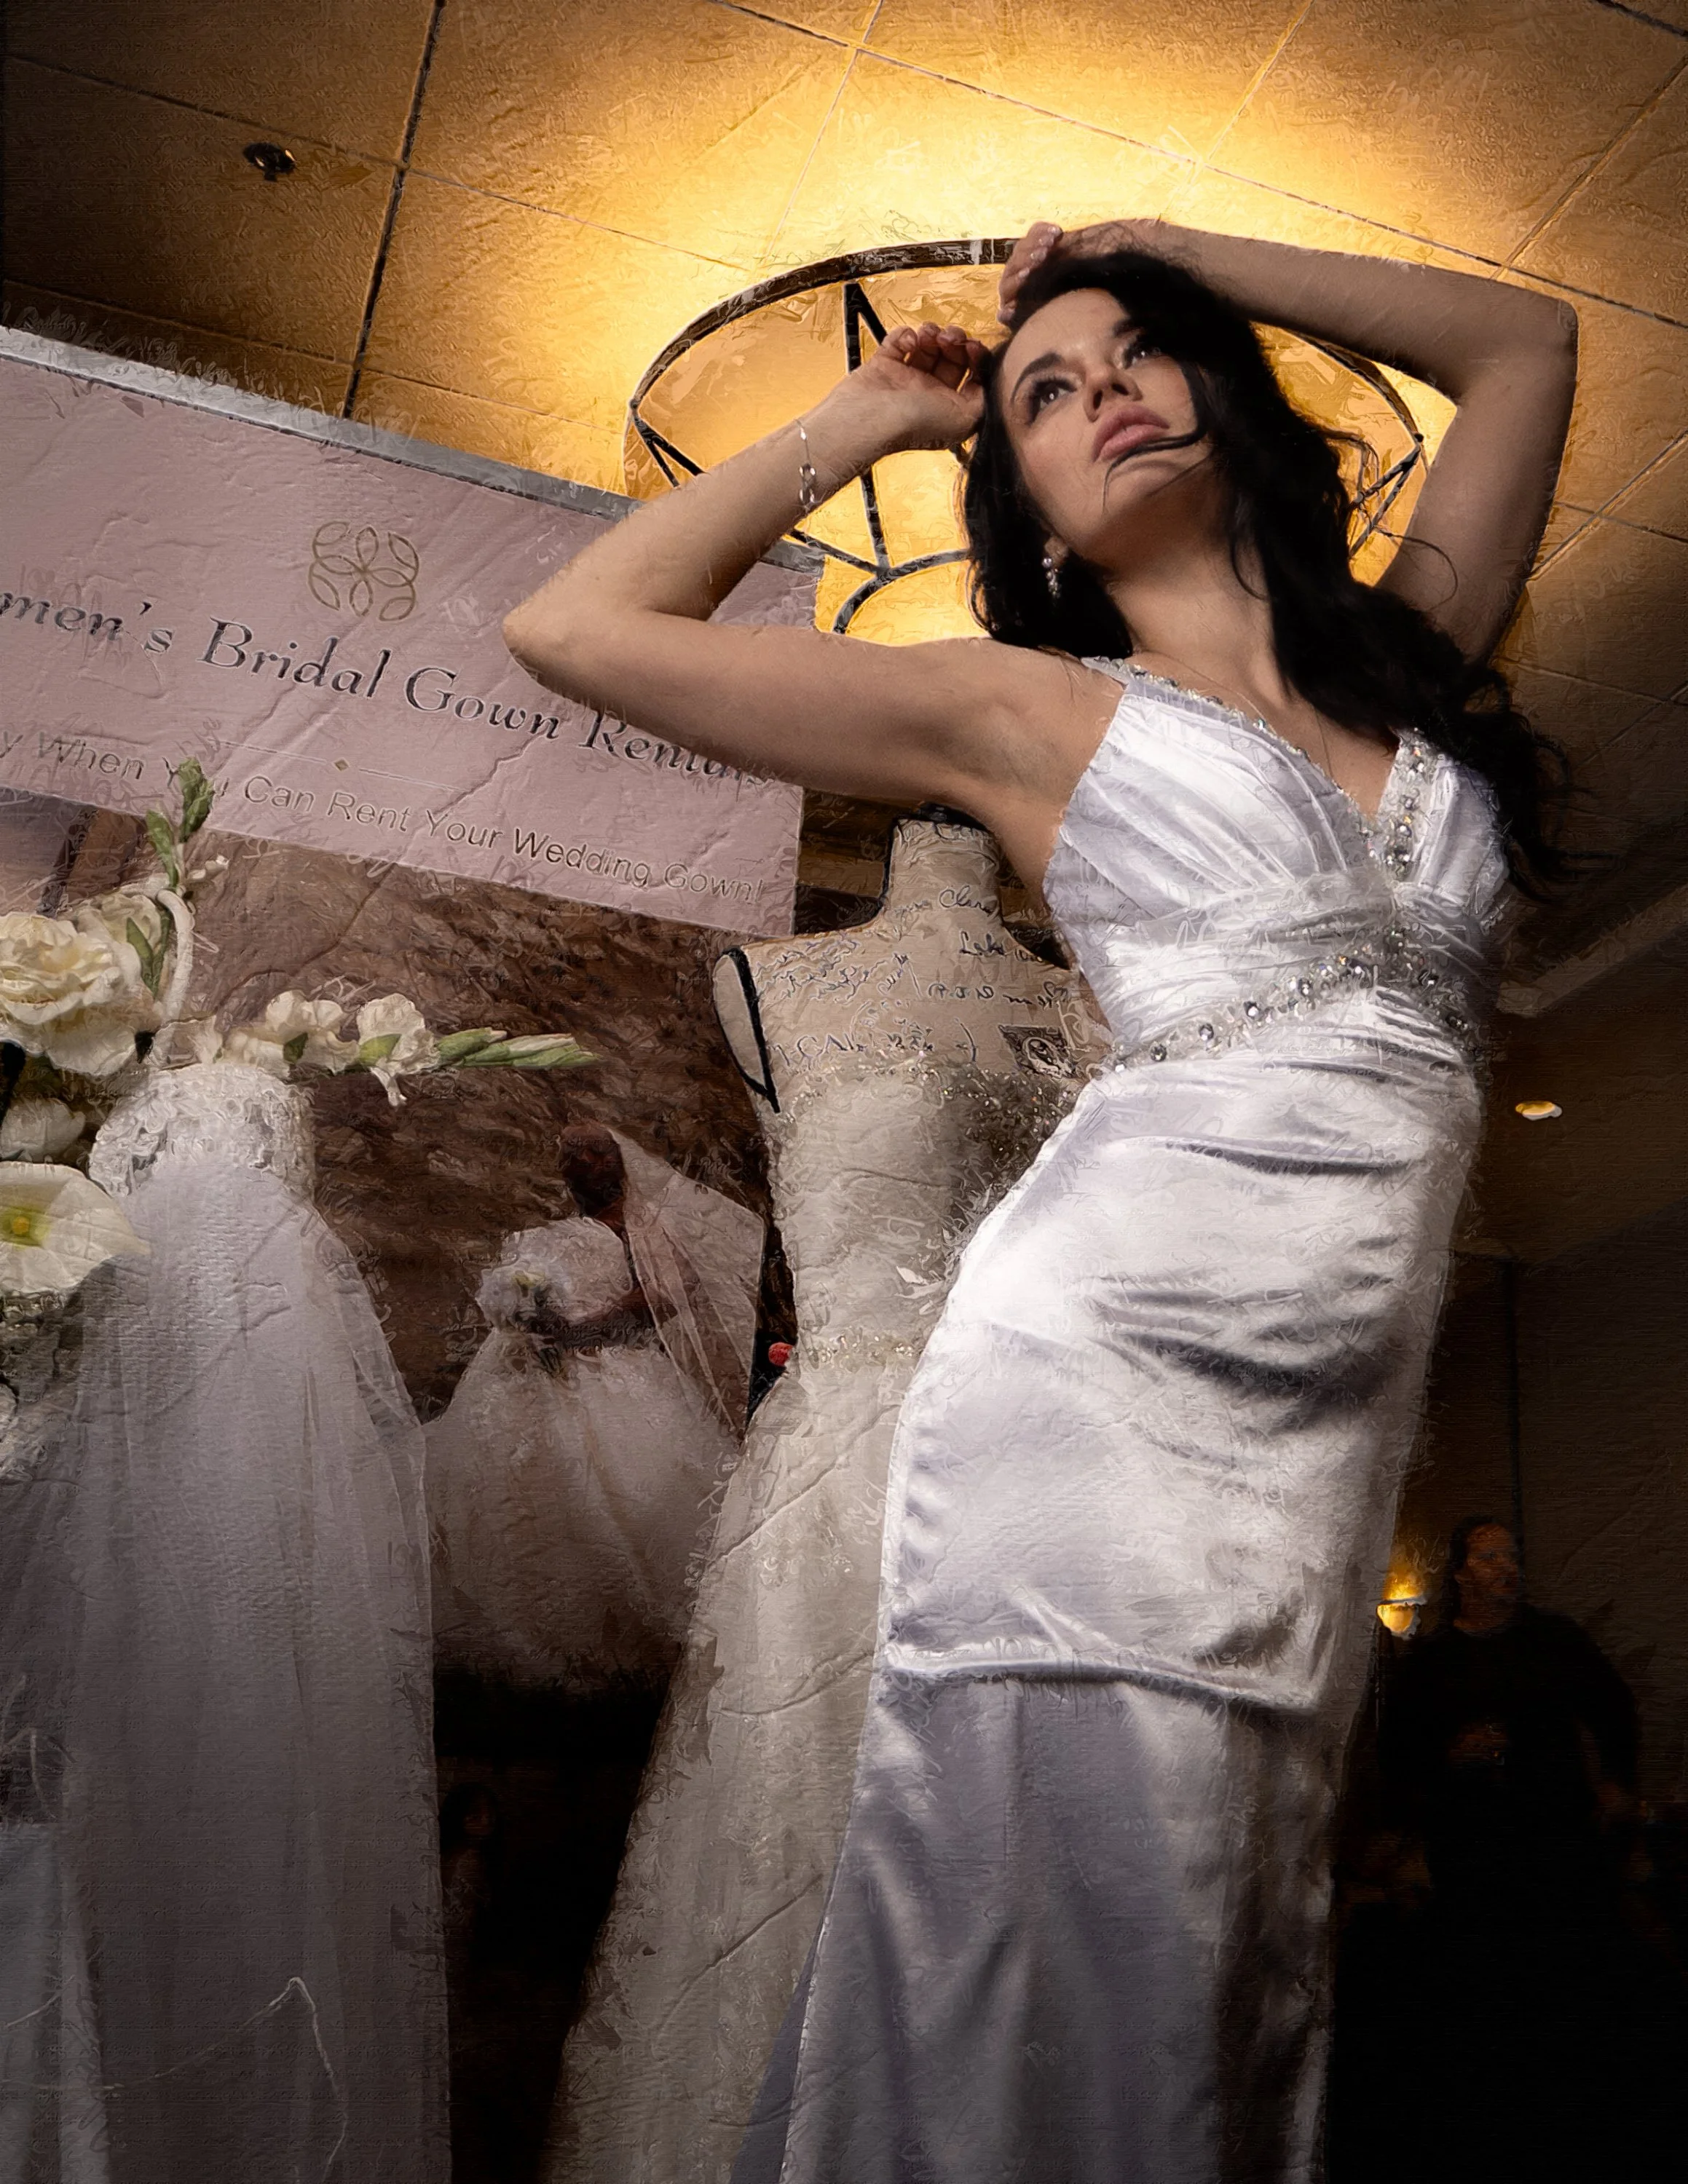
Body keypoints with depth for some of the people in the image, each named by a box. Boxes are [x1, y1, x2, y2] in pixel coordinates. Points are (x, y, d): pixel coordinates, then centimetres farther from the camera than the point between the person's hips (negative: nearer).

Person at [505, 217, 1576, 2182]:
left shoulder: (1410, 658, 21)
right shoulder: (1029, 711, 9)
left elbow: (1526, 343, 34)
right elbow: (573, 626, 8)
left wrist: (1172, 256, 29)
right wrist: (862, 421, 18)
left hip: (1332, 1429, 4)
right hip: (1099, 1367, -4)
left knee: (1221, 2010, 7)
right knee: (1078, 1961, -11)